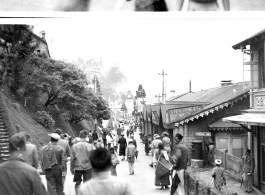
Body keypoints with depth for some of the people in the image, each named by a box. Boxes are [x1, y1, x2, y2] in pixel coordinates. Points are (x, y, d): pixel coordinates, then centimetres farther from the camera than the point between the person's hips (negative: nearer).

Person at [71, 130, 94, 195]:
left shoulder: (75, 146, -7)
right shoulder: (89, 146, -10)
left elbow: (72, 158, -3)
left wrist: (72, 168, 7)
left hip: (78, 167, 1)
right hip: (87, 167, -1)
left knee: (77, 183, 15)